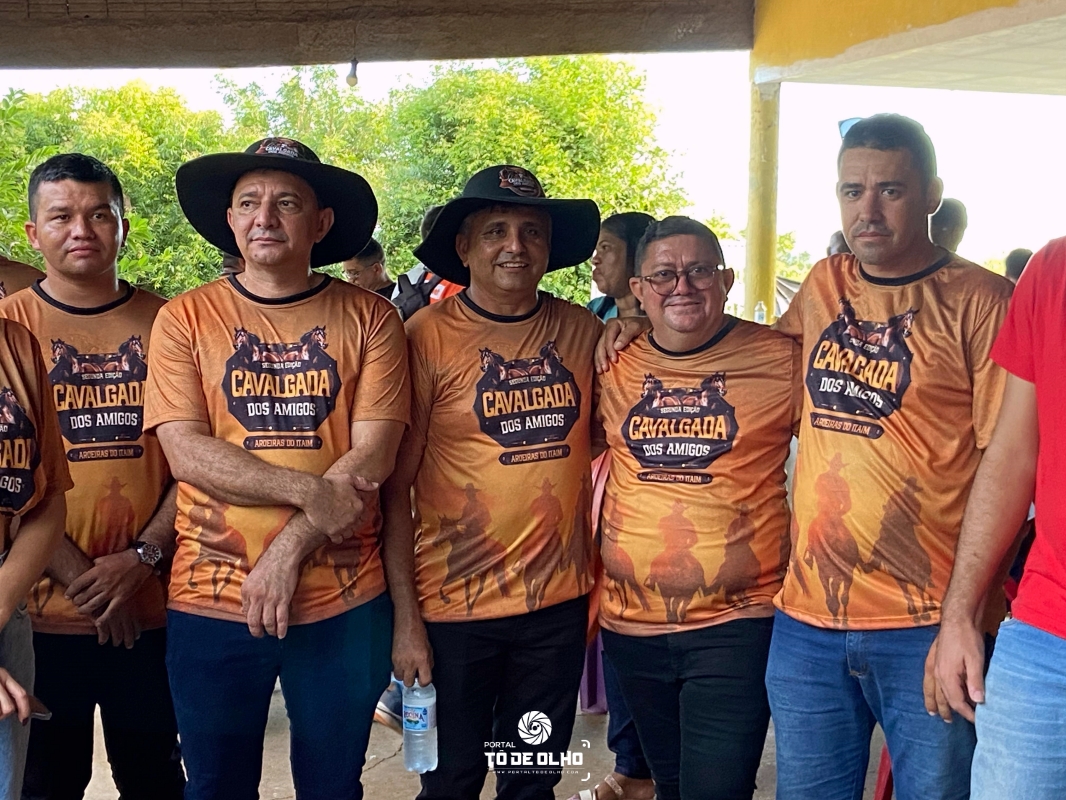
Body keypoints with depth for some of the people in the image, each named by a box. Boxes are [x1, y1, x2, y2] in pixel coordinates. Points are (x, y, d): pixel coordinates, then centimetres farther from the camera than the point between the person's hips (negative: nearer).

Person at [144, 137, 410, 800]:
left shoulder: (369, 318, -1)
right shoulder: (186, 319, 1)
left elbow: (373, 454, -8)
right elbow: (185, 450, -9)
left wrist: (289, 550, -16)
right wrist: (310, 491, -18)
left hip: (344, 601, 0)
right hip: (211, 598, 0)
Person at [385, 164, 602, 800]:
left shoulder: (582, 331, 1)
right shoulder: (428, 336, -8)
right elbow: (395, 485, -8)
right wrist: (405, 617, -10)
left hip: (560, 602, 3)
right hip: (454, 605, -3)